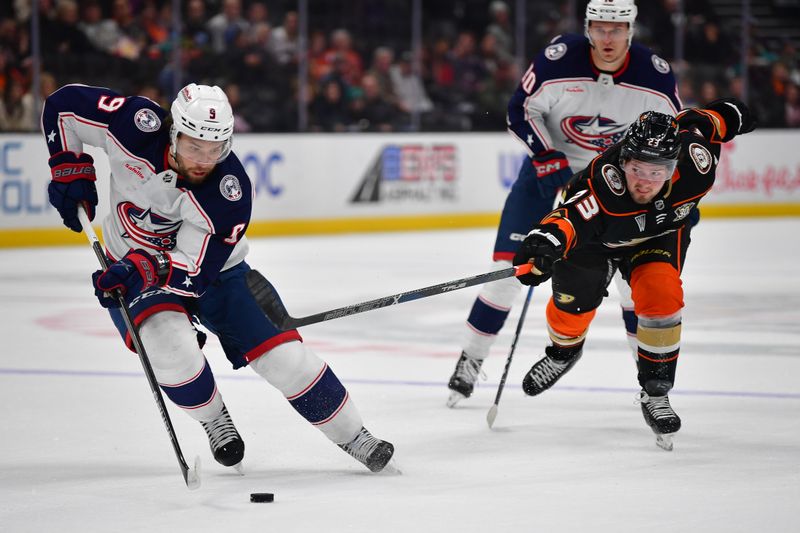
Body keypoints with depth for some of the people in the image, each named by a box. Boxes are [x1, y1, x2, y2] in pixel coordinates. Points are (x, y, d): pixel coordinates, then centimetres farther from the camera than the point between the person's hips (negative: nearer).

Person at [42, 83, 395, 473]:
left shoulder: (230, 190, -30)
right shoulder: (136, 125, -27)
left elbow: (194, 271, -29)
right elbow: (63, 104, -12)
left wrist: (140, 268, -44)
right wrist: (71, 170, -18)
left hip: (212, 269, 0)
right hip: (132, 268, 0)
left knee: (283, 354, -9)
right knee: (171, 344, -30)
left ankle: (354, 438, 10)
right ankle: (215, 422, 0)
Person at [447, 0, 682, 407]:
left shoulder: (654, 75, -18)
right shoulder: (558, 60, -25)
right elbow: (521, 110, -13)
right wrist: (545, 157, -24)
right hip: (551, 161, -1)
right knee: (510, 261, -8)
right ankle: (470, 360, 2)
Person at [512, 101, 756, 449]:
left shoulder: (694, 163, -35)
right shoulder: (603, 181, -46)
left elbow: (708, 120, -16)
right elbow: (571, 217, -61)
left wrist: (733, 114, 6)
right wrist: (545, 241, -82)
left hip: (661, 233, 1)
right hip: (598, 232, -1)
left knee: (661, 294, -20)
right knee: (575, 296, -5)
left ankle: (656, 393, -5)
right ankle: (563, 352, 33)